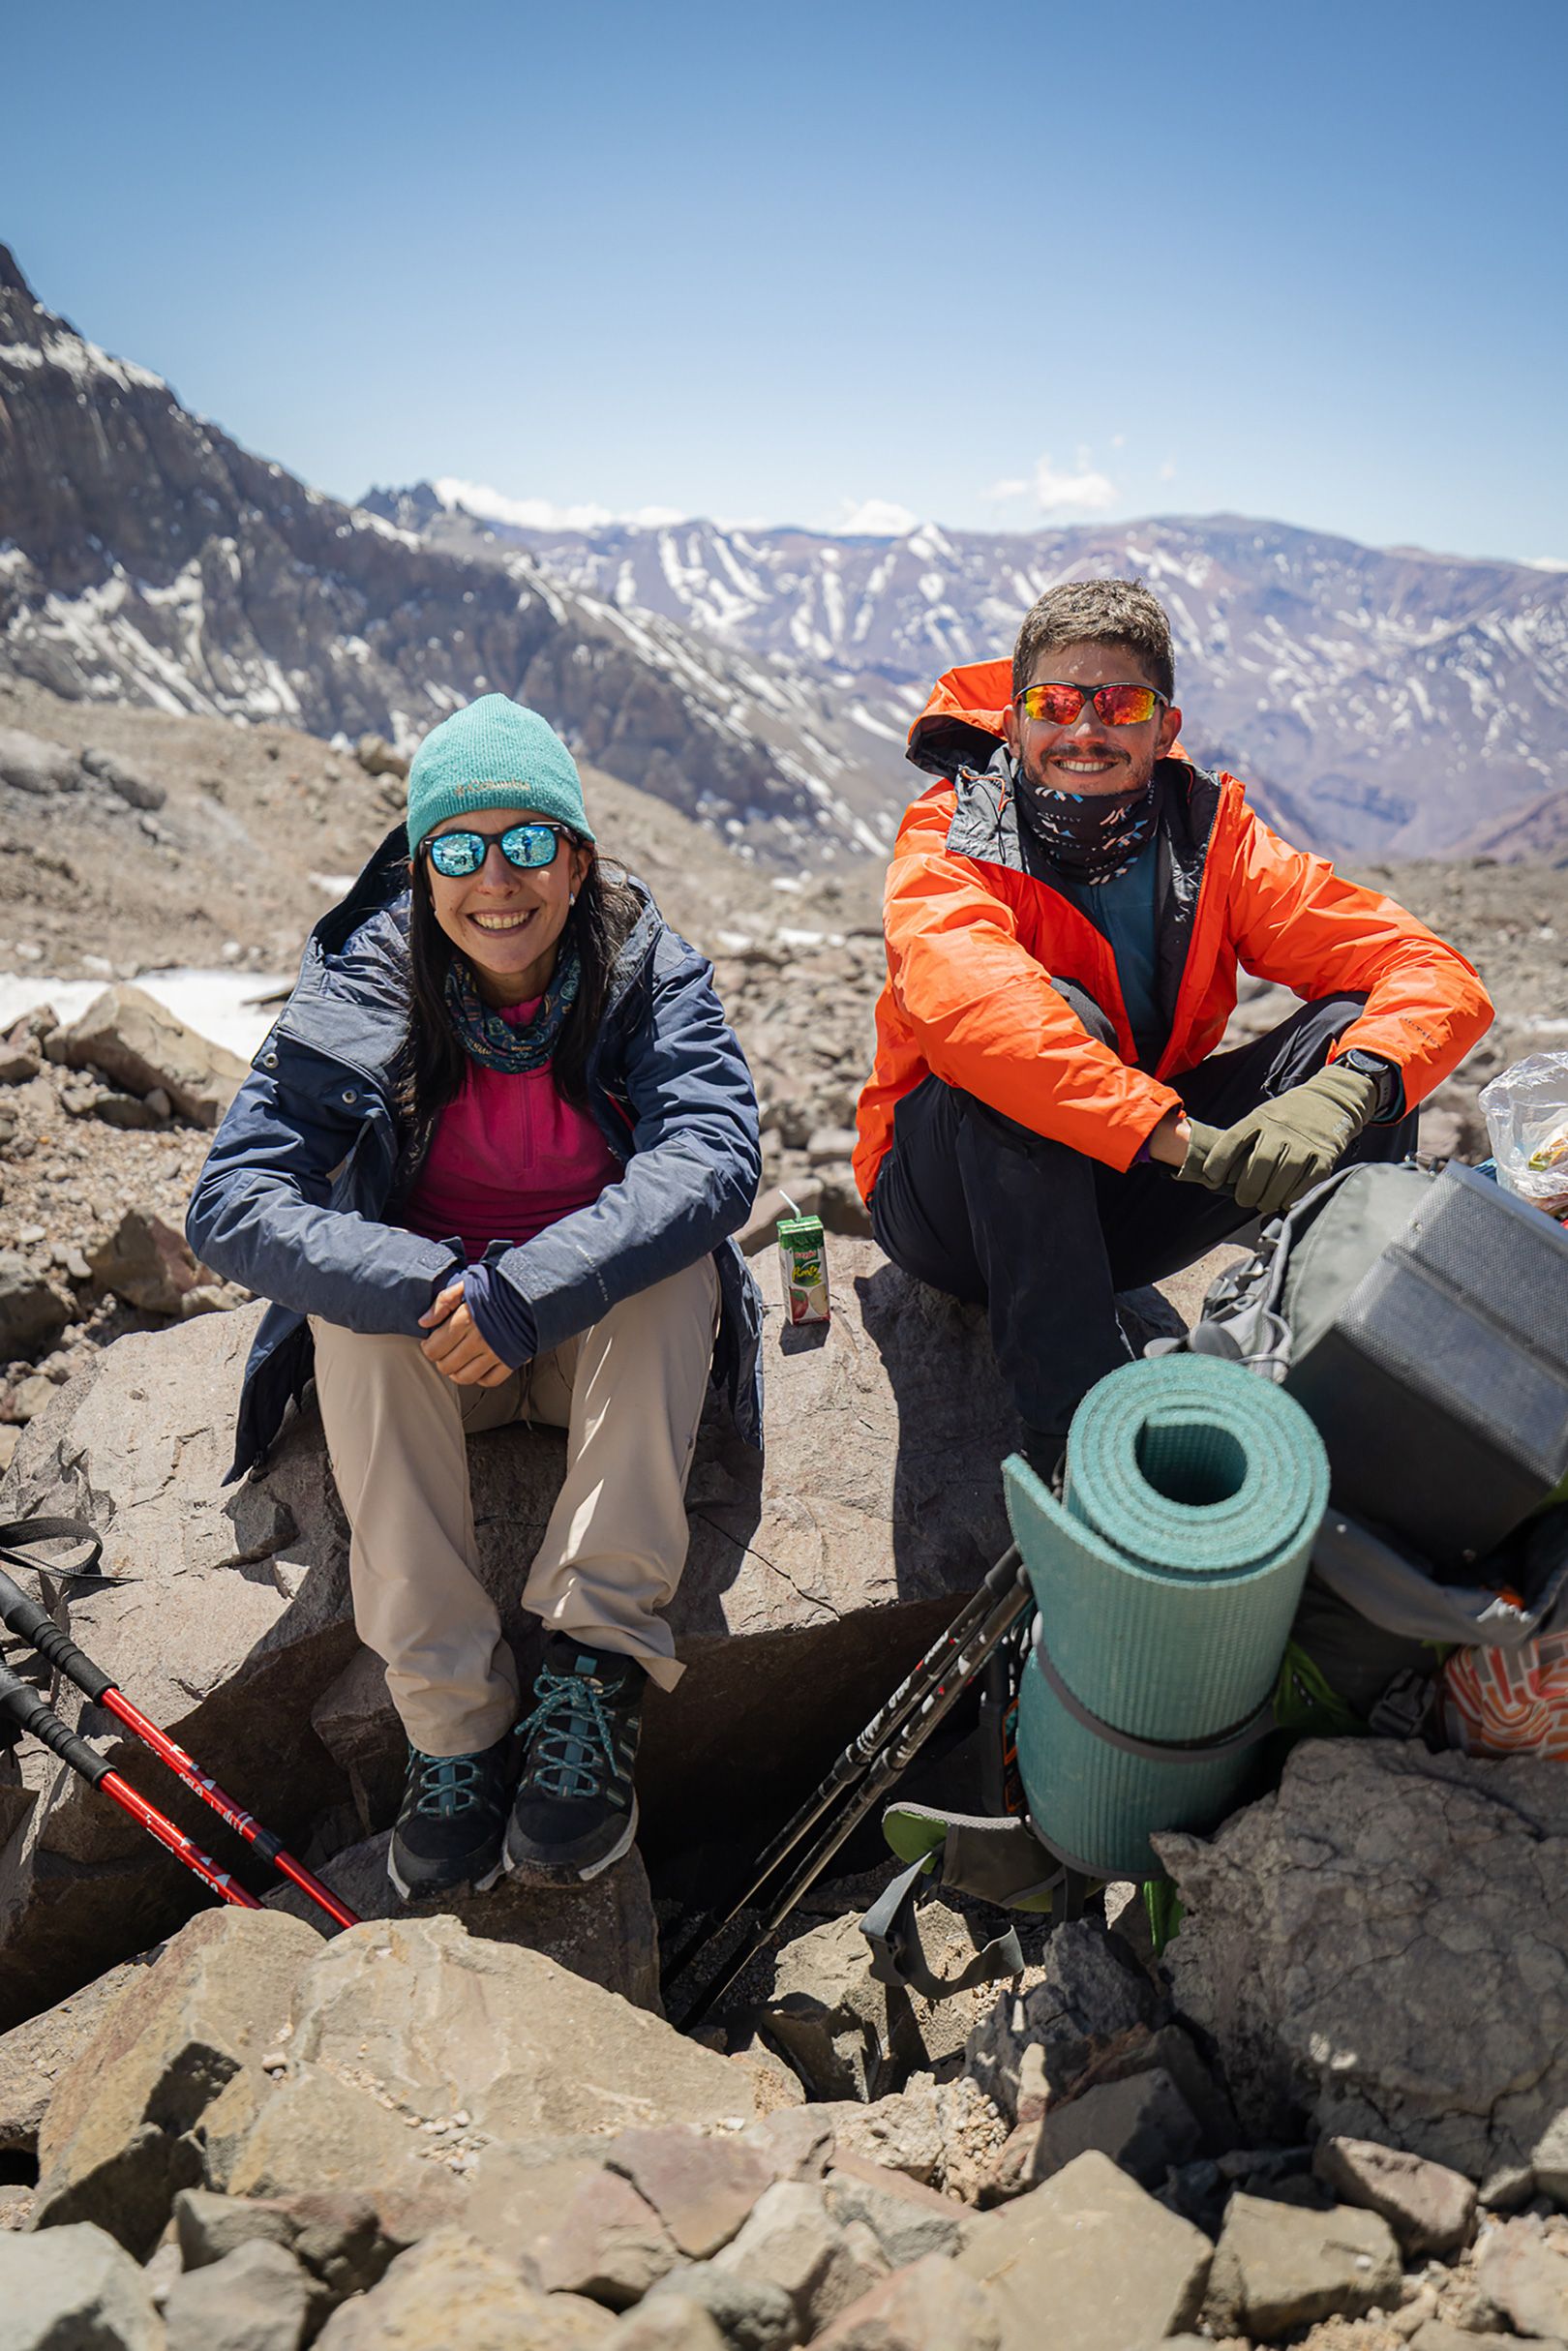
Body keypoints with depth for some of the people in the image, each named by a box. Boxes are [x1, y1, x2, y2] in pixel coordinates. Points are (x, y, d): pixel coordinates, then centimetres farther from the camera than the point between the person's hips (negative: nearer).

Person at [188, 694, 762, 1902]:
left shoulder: (652, 971, -13)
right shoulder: (360, 988, -11)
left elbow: (716, 1156, -29)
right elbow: (231, 1199, -19)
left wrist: (529, 1292, -39)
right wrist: (433, 1290, -34)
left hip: (609, 1342, -1)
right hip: (428, 1352, 1)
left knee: (673, 1252, -29)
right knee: (351, 1299, -29)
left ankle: (594, 1666, -28)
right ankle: (452, 1720, -24)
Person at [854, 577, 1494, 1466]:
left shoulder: (1210, 835, -6)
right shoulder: (954, 835, -15)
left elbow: (1435, 975, -12)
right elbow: (959, 998, -38)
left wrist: (1344, 1092, -34)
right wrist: (1175, 1132, -45)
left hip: (1123, 1203, 4)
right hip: (960, 1212, -3)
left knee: (1361, 1030, -14)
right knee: (1050, 1021, -34)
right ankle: (1078, 1425, -30)